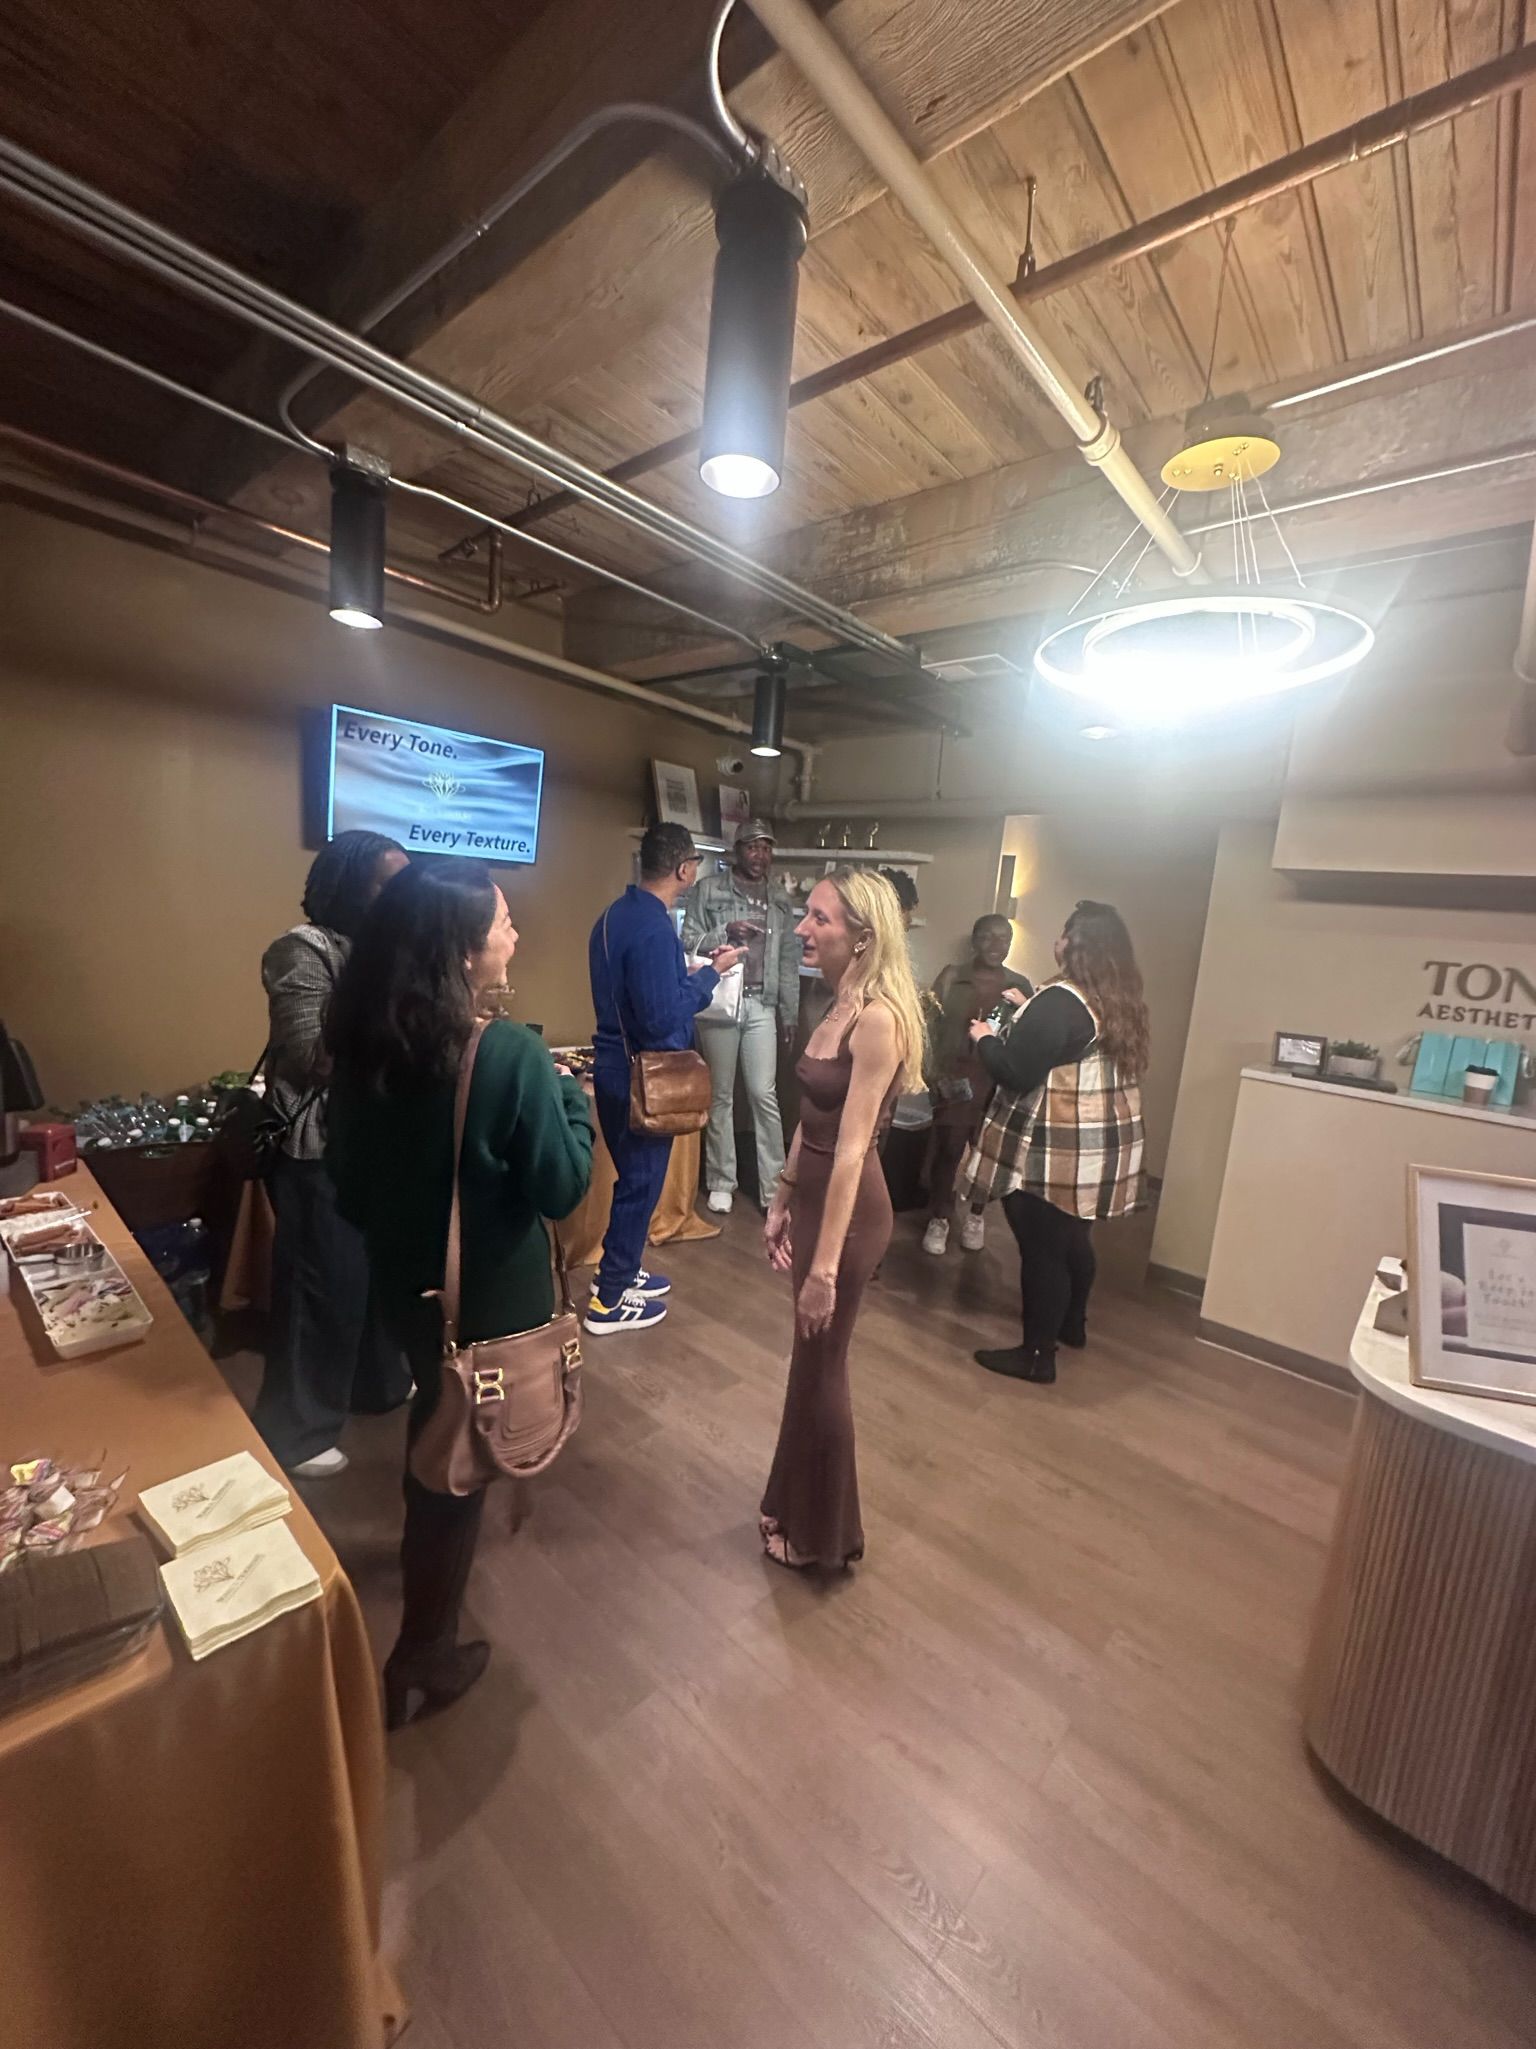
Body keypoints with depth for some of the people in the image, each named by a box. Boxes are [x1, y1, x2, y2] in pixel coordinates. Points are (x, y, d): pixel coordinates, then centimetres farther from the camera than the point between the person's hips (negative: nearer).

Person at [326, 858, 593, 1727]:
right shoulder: (514, 1054, -28)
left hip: (406, 1282, 7)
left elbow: (348, 1183, 2)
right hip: (494, 1295, -7)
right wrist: (571, 1094, -8)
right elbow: (562, 1188, -21)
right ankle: (424, 1657, 35)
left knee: (437, 1419, 33)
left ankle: (427, 1547, 62)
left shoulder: (363, 1045, -8)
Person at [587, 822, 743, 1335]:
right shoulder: (654, 928, -23)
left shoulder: (615, 915, 8)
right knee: (641, 1182, 5)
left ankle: (620, 1273, 36)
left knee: (632, 1176, 21)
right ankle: (608, 1301, 18)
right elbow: (662, 1018, -26)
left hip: (615, 1066, 10)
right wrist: (710, 974, -14)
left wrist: (688, 973, 14)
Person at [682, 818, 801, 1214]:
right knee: (720, 1096, 6)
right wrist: (725, 934, -19)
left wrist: (790, 1013, 9)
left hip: (762, 1006, 3)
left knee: (765, 1095, 2)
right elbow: (687, 944, -3)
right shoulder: (708, 889, 0)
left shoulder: (780, 900, 12)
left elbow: (789, 960, 12)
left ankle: (773, 1186, 10)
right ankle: (721, 1183, 18)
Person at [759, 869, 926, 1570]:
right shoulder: (839, 1007, 6)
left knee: (819, 1368, 11)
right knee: (812, 1362, 22)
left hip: (849, 1209, -8)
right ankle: (797, 1507, 45)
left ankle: (823, 1535, 36)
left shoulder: (878, 1019, -23)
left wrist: (826, 1265, -21)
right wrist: (781, 1202, 15)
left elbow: (851, 1150, -24)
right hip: (812, 1194, 8)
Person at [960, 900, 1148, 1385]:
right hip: (1098, 1146, 9)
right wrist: (1023, 1017, 22)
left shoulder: (1060, 1001, -22)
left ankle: (1038, 1354, 16)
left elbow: (1015, 1074, -22)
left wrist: (984, 1037, -4)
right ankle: (1072, 1325, 43)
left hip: (1055, 1151, -9)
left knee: (1042, 1250, 3)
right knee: (1071, 1239, 24)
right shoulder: (1121, 1002, 7)